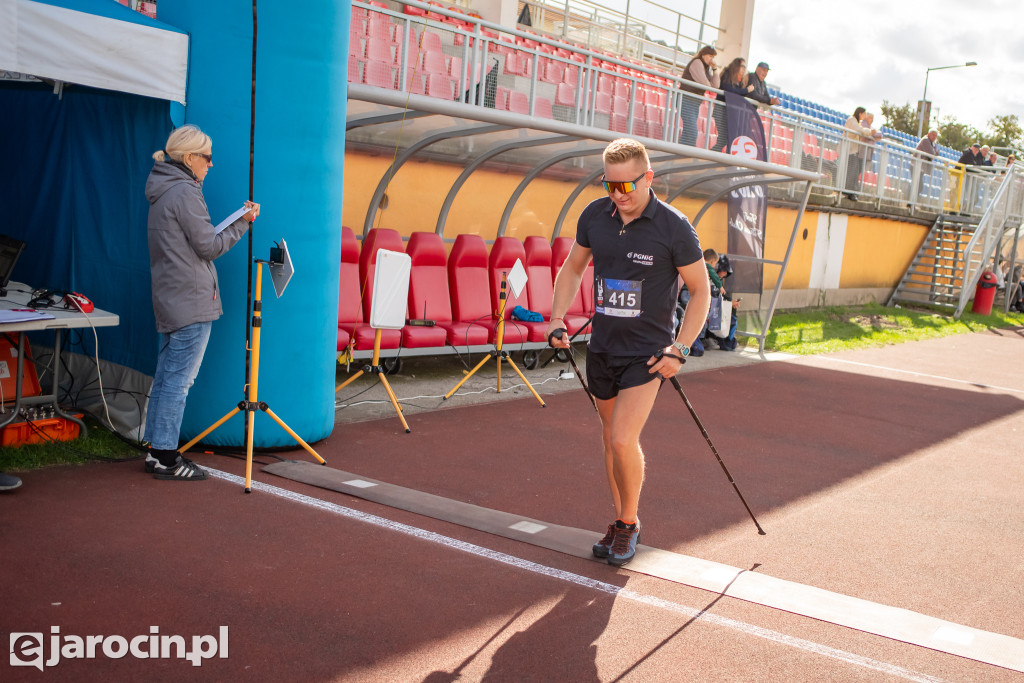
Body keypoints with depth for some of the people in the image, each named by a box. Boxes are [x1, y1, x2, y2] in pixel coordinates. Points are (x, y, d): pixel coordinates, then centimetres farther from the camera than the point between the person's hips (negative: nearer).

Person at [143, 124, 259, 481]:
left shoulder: (163, 191, 17)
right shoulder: (185, 192, -13)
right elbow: (209, 247, -12)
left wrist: (236, 221, 14)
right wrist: (242, 223, -2)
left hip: (170, 300, 10)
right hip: (191, 301, -10)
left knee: (166, 376, 13)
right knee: (179, 379, -5)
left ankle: (157, 451, 19)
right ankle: (166, 457, 0)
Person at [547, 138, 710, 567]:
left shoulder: (674, 227, -14)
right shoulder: (594, 216, -2)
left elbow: (700, 292, -5)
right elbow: (573, 267, 15)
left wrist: (679, 350, -12)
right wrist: (557, 317, 3)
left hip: (647, 353, -5)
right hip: (602, 348, 5)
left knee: (623, 439, -14)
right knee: (611, 439, 14)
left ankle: (630, 523, 10)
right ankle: (619, 521, 31)